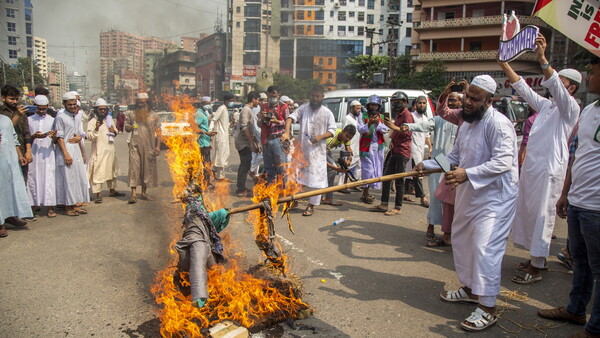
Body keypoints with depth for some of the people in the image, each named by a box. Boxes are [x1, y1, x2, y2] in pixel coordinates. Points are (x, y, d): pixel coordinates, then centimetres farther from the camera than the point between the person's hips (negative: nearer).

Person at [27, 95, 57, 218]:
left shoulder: (52, 120, 10)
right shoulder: (29, 120, 9)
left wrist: (54, 136, -14)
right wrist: (34, 136, -14)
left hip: (47, 154, -1)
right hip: (33, 154, 1)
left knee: (49, 179, -6)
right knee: (33, 178, 1)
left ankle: (50, 206, -6)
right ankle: (35, 204, 10)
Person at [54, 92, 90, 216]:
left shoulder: (74, 116, 15)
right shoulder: (60, 117, -8)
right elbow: (59, 137, -13)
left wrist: (79, 137, 7)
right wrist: (66, 154, -18)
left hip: (76, 150, 8)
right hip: (66, 151, -8)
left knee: (78, 177, 9)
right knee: (68, 179, -3)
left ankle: (75, 204, 19)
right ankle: (68, 207, 6)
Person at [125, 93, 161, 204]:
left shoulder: (153, 115, 6)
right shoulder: (131, 114, 8)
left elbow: (158, 131, 6)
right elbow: (126, 128, 16)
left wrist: (158, 146, -2)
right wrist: (129, 127, -8)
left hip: (149, 146, 1)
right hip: (135, 145, 0)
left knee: (148, 168, 6)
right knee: (134, 167, -8)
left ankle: (144, 192, 18)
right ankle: (133, 193, -7)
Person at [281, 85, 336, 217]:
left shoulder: (327, 113, 2)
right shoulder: (303, 108, 1)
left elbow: (332, 130, 3)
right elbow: (291, 117, -13)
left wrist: (321, 136, -16)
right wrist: (286, 132, -31)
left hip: (318, 149, -1)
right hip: (301, 148, 1)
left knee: (316, 177, 0)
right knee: (296, 175, 10)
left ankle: (311, 205, 12)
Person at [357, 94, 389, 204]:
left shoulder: (381, 117, 14)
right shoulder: (363, 116, 3)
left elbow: (385, 130, 3)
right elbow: (360, 129, -7)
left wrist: (378, 123, -15)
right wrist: (369, 123, -23)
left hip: (378, 146, 5)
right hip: (366, 146, -5)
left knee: (377, 169, 7)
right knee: (368, 169, -10)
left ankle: (366, 193, 17)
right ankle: (365, 194, -3)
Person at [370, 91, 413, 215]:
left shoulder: (407, 115, -8)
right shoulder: (398, 115, 22)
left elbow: (408, 133, -20)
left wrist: (393, 127, -29)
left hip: (402, 151, -10)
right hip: (395, 151, 10)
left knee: (399, 179, -6)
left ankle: (398, 208, 0)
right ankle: (384, 205, 17)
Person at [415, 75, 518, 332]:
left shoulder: (498, 124, -19)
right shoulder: (467, 123, 11)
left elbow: (503, 162, -28)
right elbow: (455, 156, 18)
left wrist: (468, 173, -38)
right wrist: (428, 164, 6)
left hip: (495, 196, -10)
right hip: (470, 192, 10)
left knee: (485, 247, -12)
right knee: (461, 240, 18)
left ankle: (487, 308, 0)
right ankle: (470, 289, 36)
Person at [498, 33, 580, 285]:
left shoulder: (570, 108, -6)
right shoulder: (546, 105, 16)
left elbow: (556, 88, -23)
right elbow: (523, 88, 16)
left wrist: (542, 59, -35)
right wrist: (504, 64, 8)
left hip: (549, 168, -8)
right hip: (531, 165, 8)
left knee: (542, 214, -4)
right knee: (527, 211, 12)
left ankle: (536, 268, 3)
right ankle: (537, 257, 26)